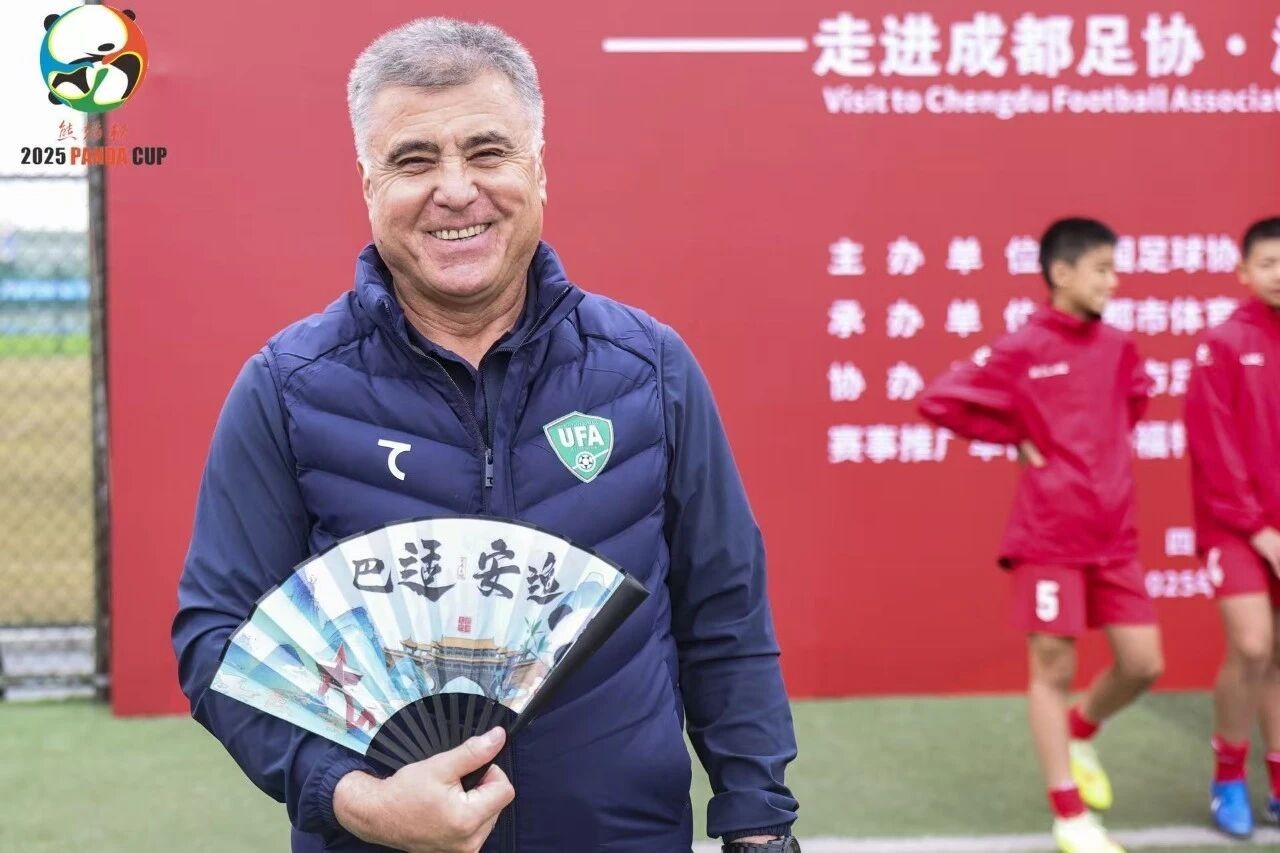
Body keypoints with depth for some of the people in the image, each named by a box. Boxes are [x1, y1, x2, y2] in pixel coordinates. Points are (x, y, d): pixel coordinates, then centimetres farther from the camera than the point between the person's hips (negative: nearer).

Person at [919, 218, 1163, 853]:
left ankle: (1081, 733, 36)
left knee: (1143, 664, 6)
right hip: (1049, 536, -6)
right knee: (1053, 668, 1)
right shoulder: (1021, 350, -11)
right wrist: (1017, 438, -9)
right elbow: (940, 400, -13)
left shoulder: (1117, 346, 6)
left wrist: (1110, 441, 12)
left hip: (1114, 534, 6)